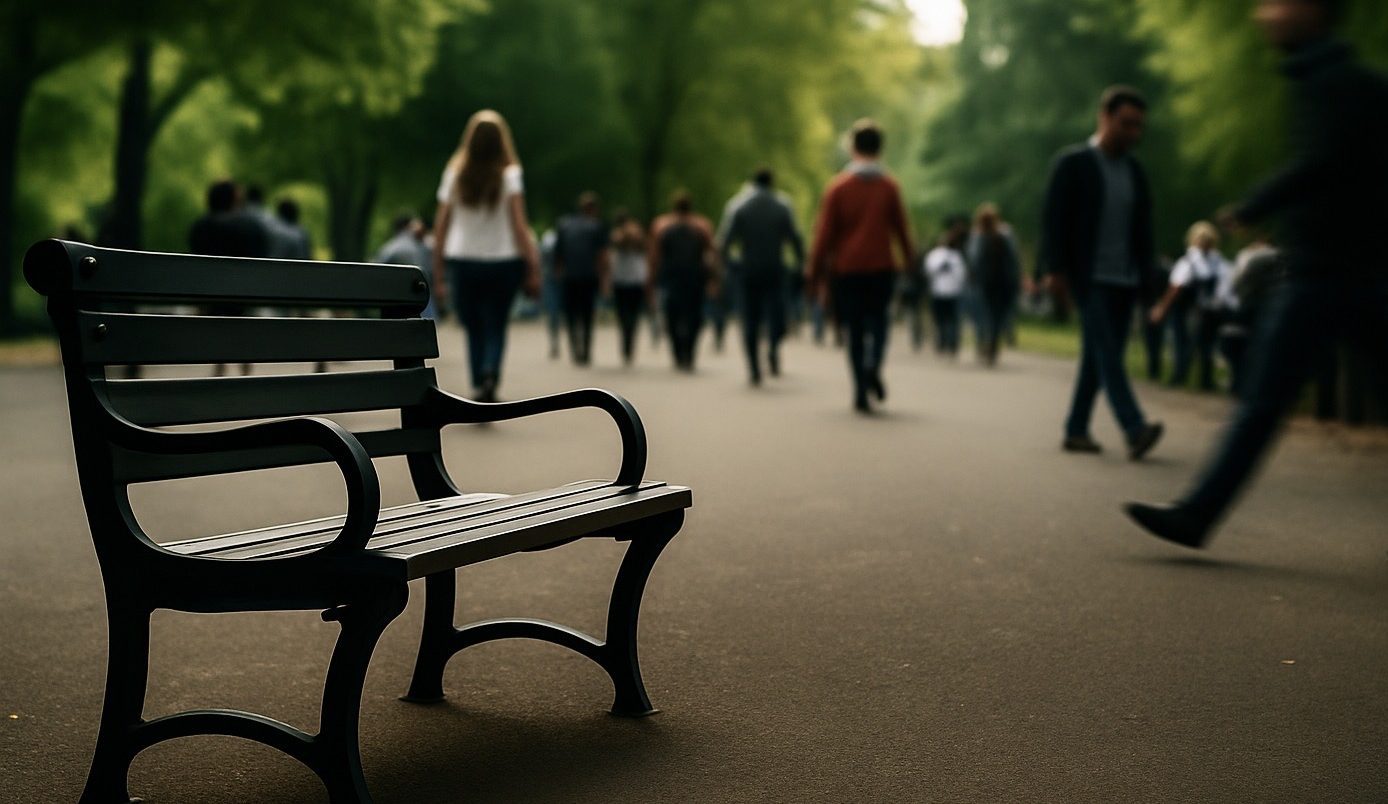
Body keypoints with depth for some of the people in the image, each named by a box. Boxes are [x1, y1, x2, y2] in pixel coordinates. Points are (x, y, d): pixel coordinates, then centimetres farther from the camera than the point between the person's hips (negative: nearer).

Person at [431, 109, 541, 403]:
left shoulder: (454, 173, 2)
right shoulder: (509, 174, -4)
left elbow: (441, 224, 1)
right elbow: (519, 225, -10)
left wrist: (438, 270, 6)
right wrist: (533, 266, -8)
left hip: (461, 261, 1)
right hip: (502, 261, -1)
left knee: (474, 329, 12)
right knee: (496, 327, 7)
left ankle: (479, 387, 6)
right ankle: (490, 374, -20)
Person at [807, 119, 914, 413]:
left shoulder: (837, 187, -3)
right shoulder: (889, 186, 0)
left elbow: (825, 232, -4)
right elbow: (901, 227, 3)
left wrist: (815, 270, 2)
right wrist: (909, 258, 18)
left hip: (846, 269, 0)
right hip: (882, 267, 0)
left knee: (855, 329, 8)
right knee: (877, 321, 12)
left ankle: (861, 393, 5)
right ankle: (873, 367, -17)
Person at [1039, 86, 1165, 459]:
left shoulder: (1135, 171, 14)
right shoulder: (1072, 163, -2)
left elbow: (1143, 228, 17)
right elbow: (1053, 217, -6)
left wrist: (1146, 275, 10)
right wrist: (1054, 268, -12)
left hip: (1124, 280, 6)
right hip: (1089, 277, -6)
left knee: (1098, 358, 8)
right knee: (1107, 354, -15)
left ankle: (1076, 431, 15)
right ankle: (1135, 431, -24)